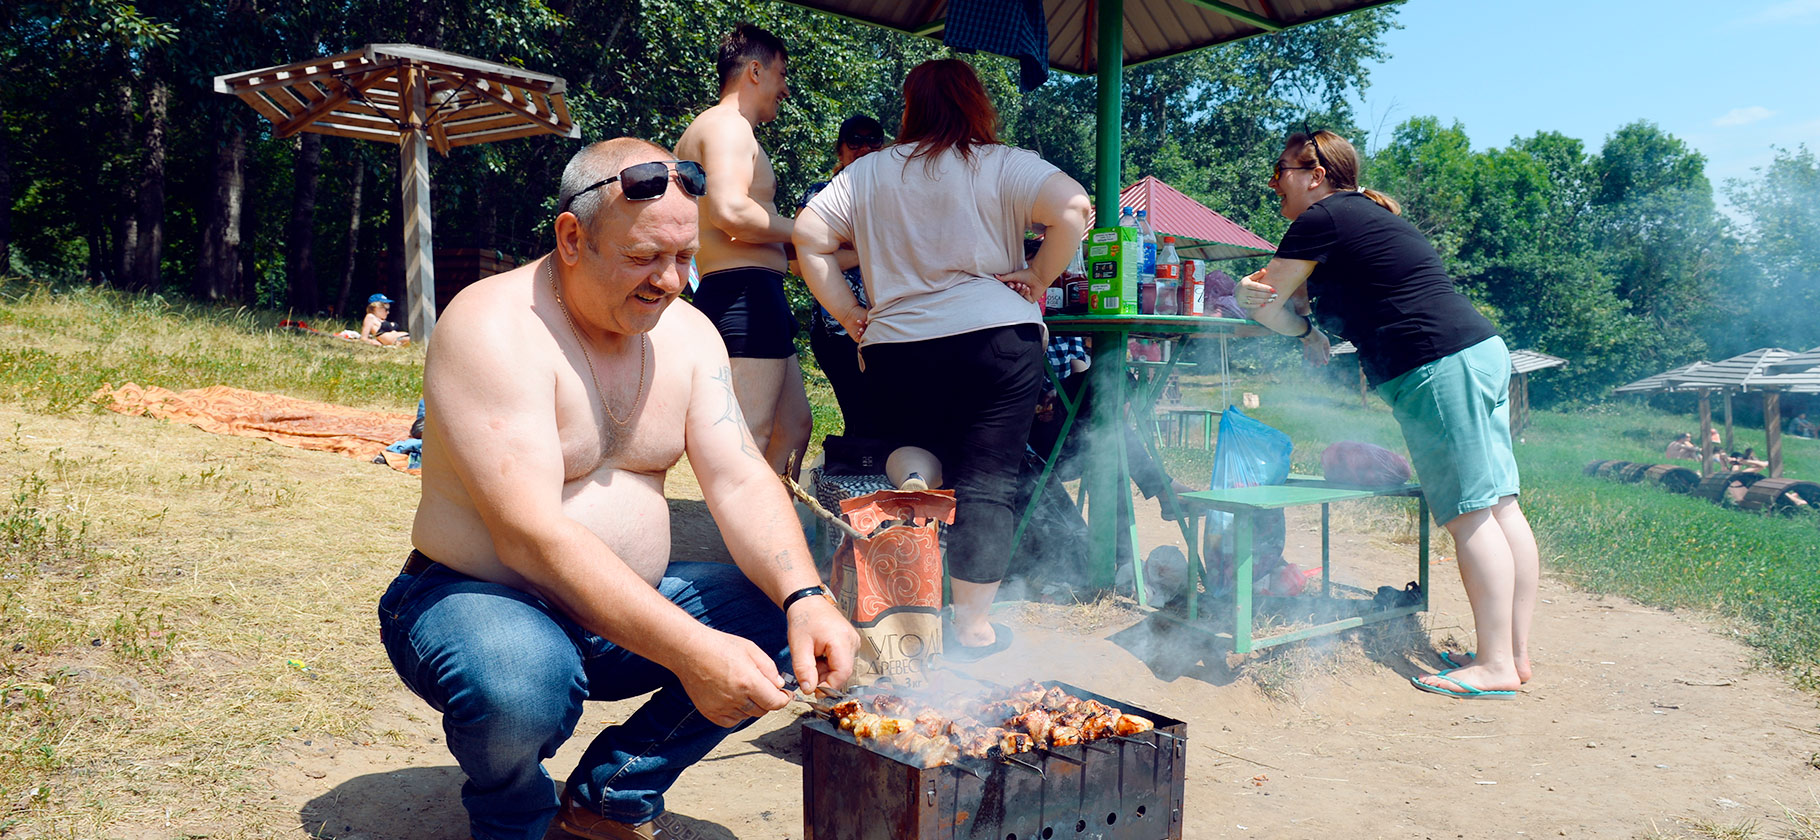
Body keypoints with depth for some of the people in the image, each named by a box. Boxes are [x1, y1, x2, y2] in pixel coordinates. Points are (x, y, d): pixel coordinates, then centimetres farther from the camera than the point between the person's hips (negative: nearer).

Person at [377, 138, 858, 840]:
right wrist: (687, 648, -37)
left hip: (632, 604, 6)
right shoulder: (495, 327, -20)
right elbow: (531, 537, -30)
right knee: (523, 684, -38)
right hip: (476, 597, -6)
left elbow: (741, 482, -6)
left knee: (785, 624, -10)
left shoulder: (686, 331, 1)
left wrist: (806, 598, -25)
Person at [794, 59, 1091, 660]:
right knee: (986, 480, 2)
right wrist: (1036, 280, -3)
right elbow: (1073, 209, -13)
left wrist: (852, 317, 8)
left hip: (892, 346, 3)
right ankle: (971, 627, 5)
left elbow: (808, 236, 8)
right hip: (995, 338, -3)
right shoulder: (1002, 166, 1)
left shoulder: (867, 172, 11)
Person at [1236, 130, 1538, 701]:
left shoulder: (1321, 220, -5)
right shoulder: (1367, 214, 24)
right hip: (1483, 350, 10)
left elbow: (1264, 303, 1)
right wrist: (1263, 288, 8)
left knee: (1470, 514, -8)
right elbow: (1278, 289, 28)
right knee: (1499, 507, 8)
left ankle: (1495, 667, -3)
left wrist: (1305, 335, 17)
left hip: (1438, 366, -10)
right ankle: (1518, 652, 14)